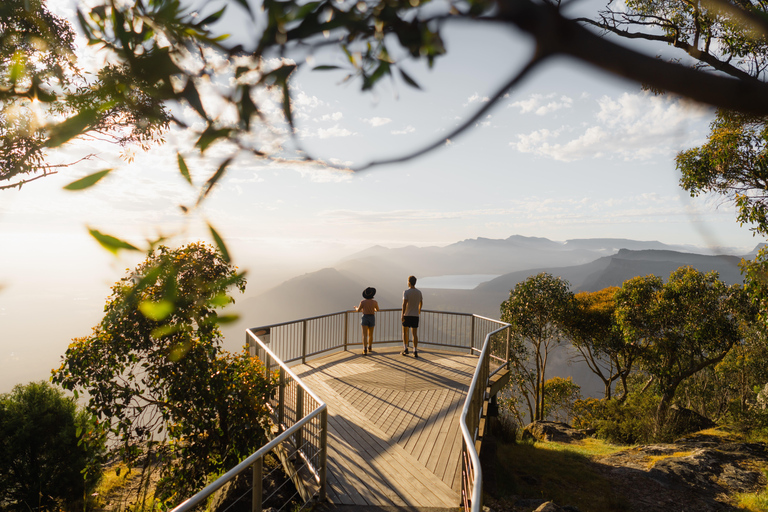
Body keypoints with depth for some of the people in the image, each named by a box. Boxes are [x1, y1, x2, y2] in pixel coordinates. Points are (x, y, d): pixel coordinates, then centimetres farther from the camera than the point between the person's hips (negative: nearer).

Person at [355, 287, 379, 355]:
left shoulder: (362, 302, -11)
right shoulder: (375, 302, -8)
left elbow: (358, 310, 3)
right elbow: (377, 309, 12)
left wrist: (356, 308, 27)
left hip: (365, 318, -1)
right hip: (372, 319, 1)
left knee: (365, 335, -4)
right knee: (370, 334, 18)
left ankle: (365, 350, -15)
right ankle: (369, 348, 30)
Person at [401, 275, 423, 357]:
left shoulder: (406, 292, -11)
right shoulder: (419, 292, 5)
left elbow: (404, 303, -21)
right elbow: (421, 301, 19)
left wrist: (402, 314, -20)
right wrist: (419, 309, 38)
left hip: (407, 315, -3)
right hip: (415, 315, 4)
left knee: (405, 332, 13)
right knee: (414, 333, 4)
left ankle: (405, 349, 12)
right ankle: (415, 352, -1)